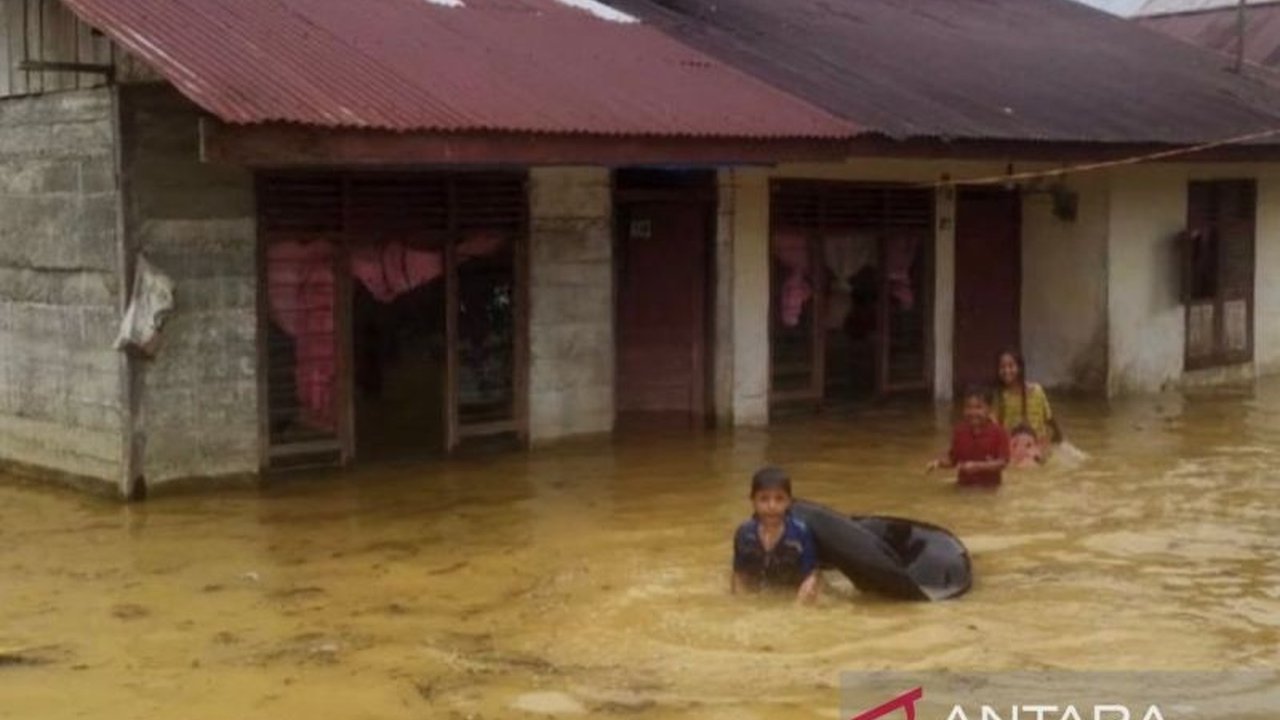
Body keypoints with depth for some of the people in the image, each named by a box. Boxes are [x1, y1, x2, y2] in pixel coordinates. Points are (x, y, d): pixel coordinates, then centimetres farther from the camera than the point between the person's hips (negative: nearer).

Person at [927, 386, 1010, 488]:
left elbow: (1003, 462, -16)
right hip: (964, 487, 3)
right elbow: (952, 458, 8)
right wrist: (939, 462, -13)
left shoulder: (998, 433, -11)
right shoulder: (960, 432, 1)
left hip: (989, 488, -3)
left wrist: (978, 466, -28)